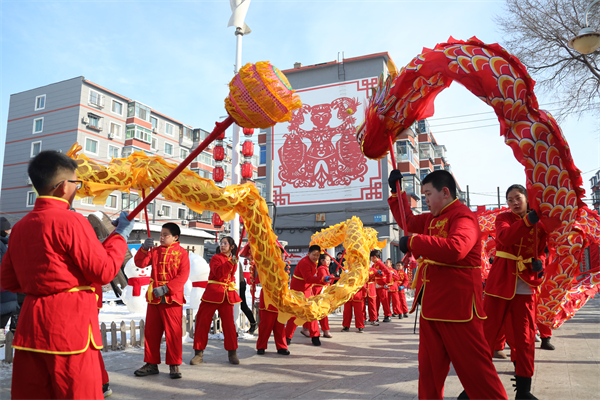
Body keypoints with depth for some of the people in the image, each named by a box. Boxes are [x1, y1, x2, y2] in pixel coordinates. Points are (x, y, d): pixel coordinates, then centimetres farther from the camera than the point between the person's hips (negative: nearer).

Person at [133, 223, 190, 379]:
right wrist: (144, 248, -13)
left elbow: (183, 276, -9)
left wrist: (166, 288, -17)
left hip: (172, 298, -4)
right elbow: (140, 263, 3)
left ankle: (174, 365, 10)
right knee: (151, 331, 10)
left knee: (173, 332, -1)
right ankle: (151, 364, 22)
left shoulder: (182, 253, -3)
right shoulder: (155, 250, 10)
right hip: (154, 298, 5)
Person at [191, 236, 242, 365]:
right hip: (213, 293, -3)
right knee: (203, 321, -1)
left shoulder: (233, 260, 15)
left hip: (227, 295, 4)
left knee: (229, 323, 3)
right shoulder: (216, 258, -1)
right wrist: (230, 263, -25)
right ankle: (199, 353, 8)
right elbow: (218, 273, -19)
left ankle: (232, 353, 15)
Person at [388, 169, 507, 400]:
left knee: (473, 364, -1)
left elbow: (455, 249, -34)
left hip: (457, 305, -9)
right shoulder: (432, 219, 14)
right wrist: (396, 192, 22)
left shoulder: (463, 217, -15)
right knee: (429, 367, 17)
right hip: (431, 306, 9)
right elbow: (408, 221, 31)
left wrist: (413, 242, -27)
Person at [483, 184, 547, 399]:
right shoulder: (503, 218, 1)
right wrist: (527, 220, -33)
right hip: (500, 282, -2)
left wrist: (539, 262, -8)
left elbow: (541, 251, 15)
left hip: (525, 286, 2)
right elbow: (505, 237, -20)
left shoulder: (539, 224, 8)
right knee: (487, 332, 1)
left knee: (525, 338, 6)